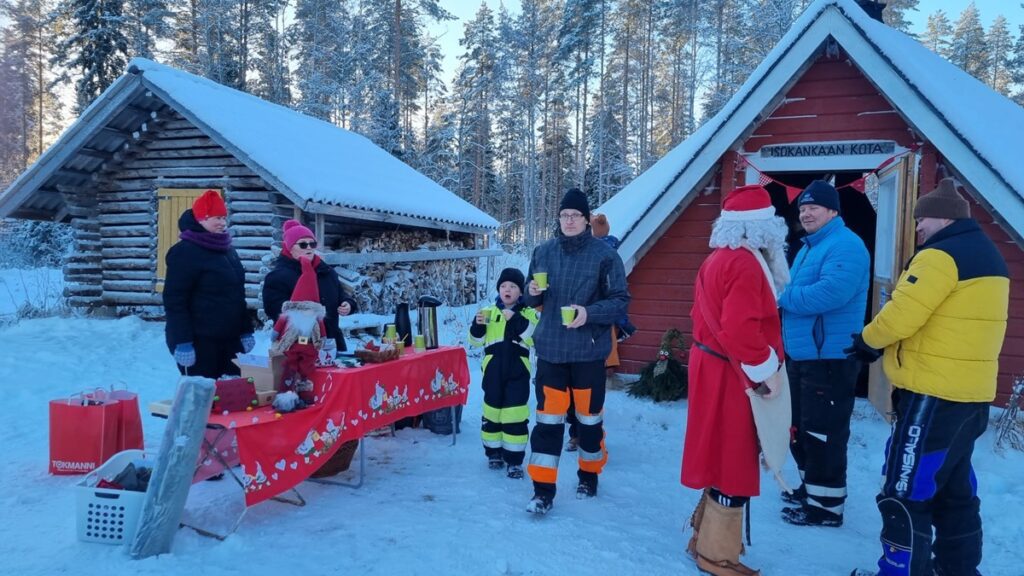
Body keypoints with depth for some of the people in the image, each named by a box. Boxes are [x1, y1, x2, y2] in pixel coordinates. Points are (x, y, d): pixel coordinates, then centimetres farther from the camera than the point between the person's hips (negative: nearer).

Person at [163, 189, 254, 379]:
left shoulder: (228, 250, 15)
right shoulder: (185, 252, -10)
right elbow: (174, 301, -15)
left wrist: (246, 330, 15)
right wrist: (182, 342, -21)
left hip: (229, 339, 8)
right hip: (199, 342, -8)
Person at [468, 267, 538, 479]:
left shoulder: (529, 313, 0)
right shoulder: (489, 312, 6)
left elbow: (537, 338, -14)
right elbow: (476, 340, 7)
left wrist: (516, 320, -22)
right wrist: (478, 326, -14)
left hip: (518, 372, -2)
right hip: (493, 372, 3)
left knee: (515, 415, -3)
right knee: (492, 413, 11)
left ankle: (514, 460, 5)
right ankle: (494, 452, 27)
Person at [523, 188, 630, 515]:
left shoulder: (604, 255, -7)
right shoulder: (543, 252, 5)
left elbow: (620, 300, -6)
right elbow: (532, 300, 15)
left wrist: (590, 313, -21)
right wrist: (533, 292, -8)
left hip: (589, 351, -2)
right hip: (551, 349, 2)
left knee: (589, 416, 12)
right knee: (548, 418, 1)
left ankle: (589, 476, 34)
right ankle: (543, 490, 8)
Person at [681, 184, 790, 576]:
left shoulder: (718, 259, 12)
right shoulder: (745, 263, -19)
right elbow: (740, 331, -28)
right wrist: (767, 374, -18)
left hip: (716, 369, 10)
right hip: (733, 377, -10)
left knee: (723, 458, 20)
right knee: (734, 463, 1)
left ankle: (706, 538, 31)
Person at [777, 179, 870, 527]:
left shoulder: (845, 245, -15)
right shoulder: (808, 247, 17)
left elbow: (831, 292, -30)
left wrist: (784, 298, -18)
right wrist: (784, 301, 1)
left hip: (830, 358, -10)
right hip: (800, 355, 11)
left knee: (822, 432, -3)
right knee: (800, 428, 19)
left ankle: (826, 504, 7)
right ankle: (810, 487, 34)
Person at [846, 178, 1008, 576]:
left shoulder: (941, 255, -16)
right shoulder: (986, 256, 16)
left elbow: (902, 315, -21)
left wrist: (868, 340, 0)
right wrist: (882, 344, 12)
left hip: (933, 395, -10)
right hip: (969, 394, 10)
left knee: (904, 493, -3)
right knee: (954, 491, 19)